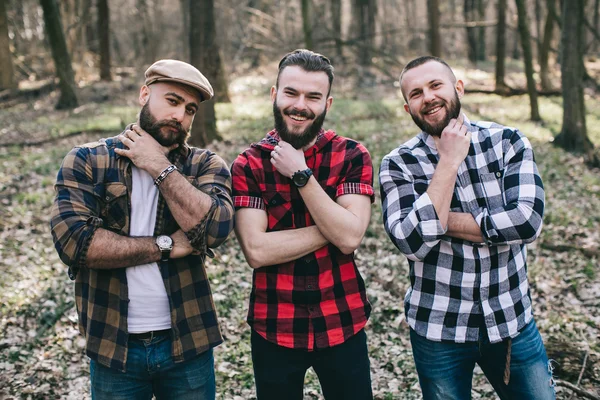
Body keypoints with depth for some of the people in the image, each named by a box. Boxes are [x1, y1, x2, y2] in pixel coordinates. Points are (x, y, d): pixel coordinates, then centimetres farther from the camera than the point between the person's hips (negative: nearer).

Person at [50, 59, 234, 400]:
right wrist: (167, 246, -17)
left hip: (188, 345, 1)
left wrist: (158, 166, -15)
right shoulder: (87, 161, -3)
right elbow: (72, 240, -18)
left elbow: (214, 228, -19)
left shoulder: (207, 165, 0)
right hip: (113, 346, -1)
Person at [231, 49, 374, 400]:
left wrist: (300, 174, -19)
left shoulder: (352, 157, -4)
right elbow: (257, 251, -16)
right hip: (274, 330, 0)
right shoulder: (248, 165, -5)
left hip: (343, 325, 0)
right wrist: (330, 228, -16)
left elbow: (350, 237, -17)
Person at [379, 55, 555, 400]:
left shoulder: (507, 141, -4)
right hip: (437, 329, -1)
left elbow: (528, 220, -18)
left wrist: (443, 220, -16)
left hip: (513, 321, 1)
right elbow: (413, 242, -21)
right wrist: (450, 160, -19)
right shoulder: (399, 164, -7)